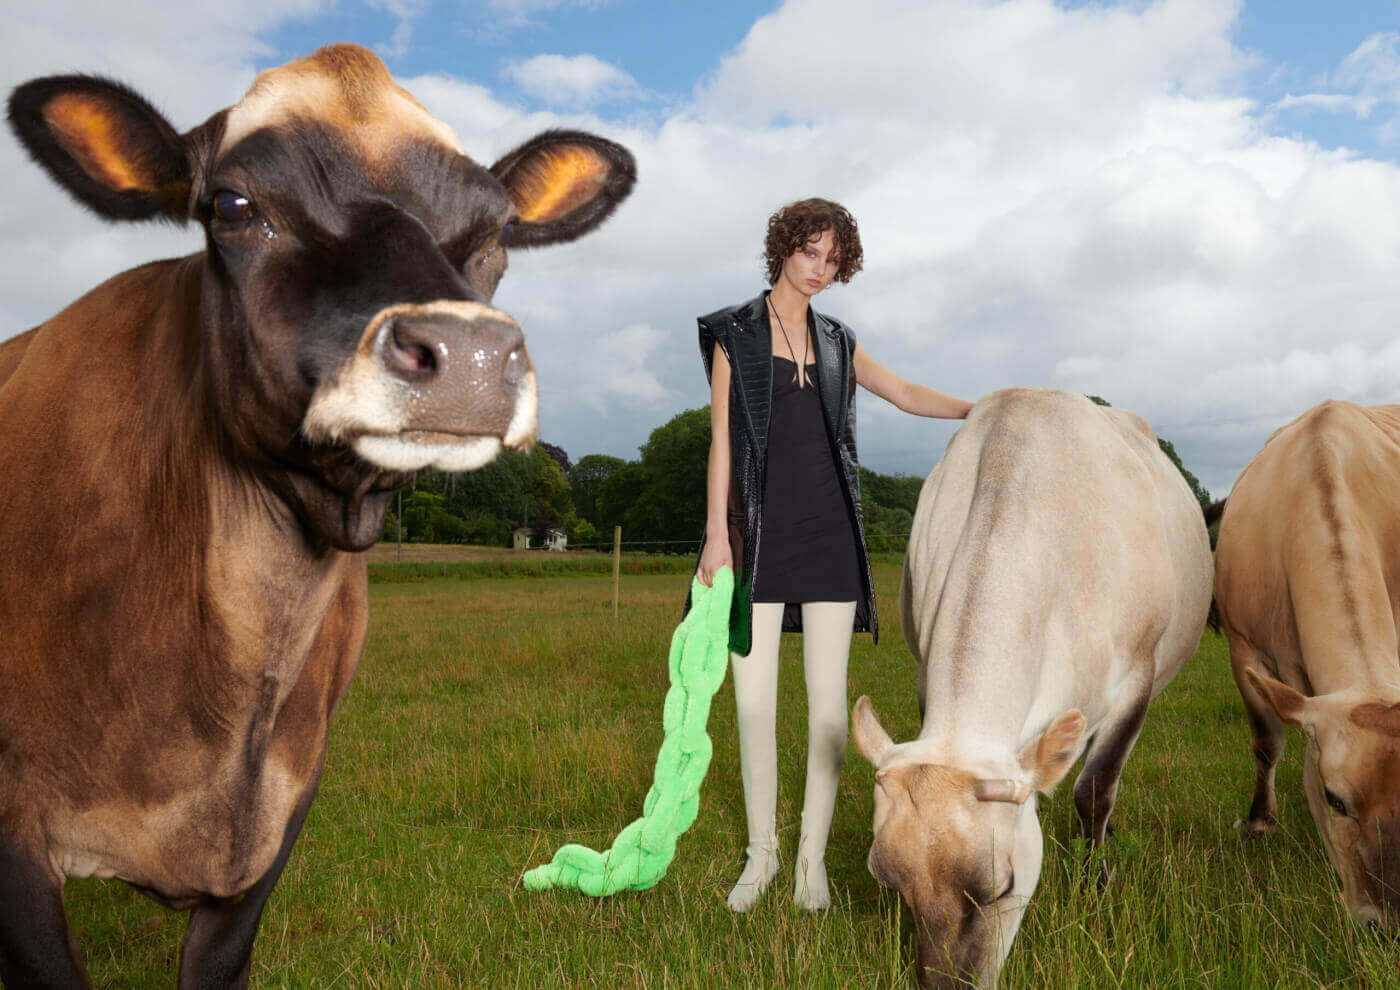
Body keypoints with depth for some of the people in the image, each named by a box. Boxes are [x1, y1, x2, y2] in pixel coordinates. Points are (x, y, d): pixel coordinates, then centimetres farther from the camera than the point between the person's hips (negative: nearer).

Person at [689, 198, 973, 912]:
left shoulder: (835, 342, 14)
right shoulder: (734, 333, 4)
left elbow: (905, 394, 20)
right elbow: (721, 437, -1)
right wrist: (716, 531, -8)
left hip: (829, 530, 3)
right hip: (760, 530, -3)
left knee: (828, 697, 1)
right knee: (753, 697, -2)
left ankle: (812, 856, 12)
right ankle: (761, 852, 15)